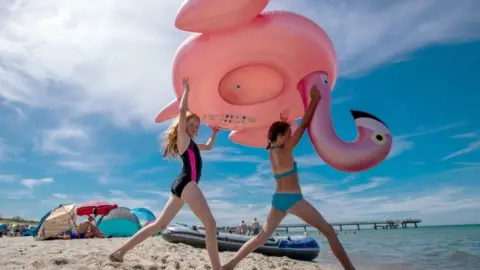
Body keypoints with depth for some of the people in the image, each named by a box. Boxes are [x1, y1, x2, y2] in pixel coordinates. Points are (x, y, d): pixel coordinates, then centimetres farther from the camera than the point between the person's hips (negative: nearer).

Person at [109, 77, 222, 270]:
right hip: (187, 183, -10)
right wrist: (186, 89, 0)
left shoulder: (191, 143, 26)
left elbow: (208, 147, 43)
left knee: (160, 224, 9)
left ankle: (121, 251, 11)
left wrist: (214, 133, 32)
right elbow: (182, 111, -10)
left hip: (181, 185, 10)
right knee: (210, 224, -12)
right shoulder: (183, 138, 2)